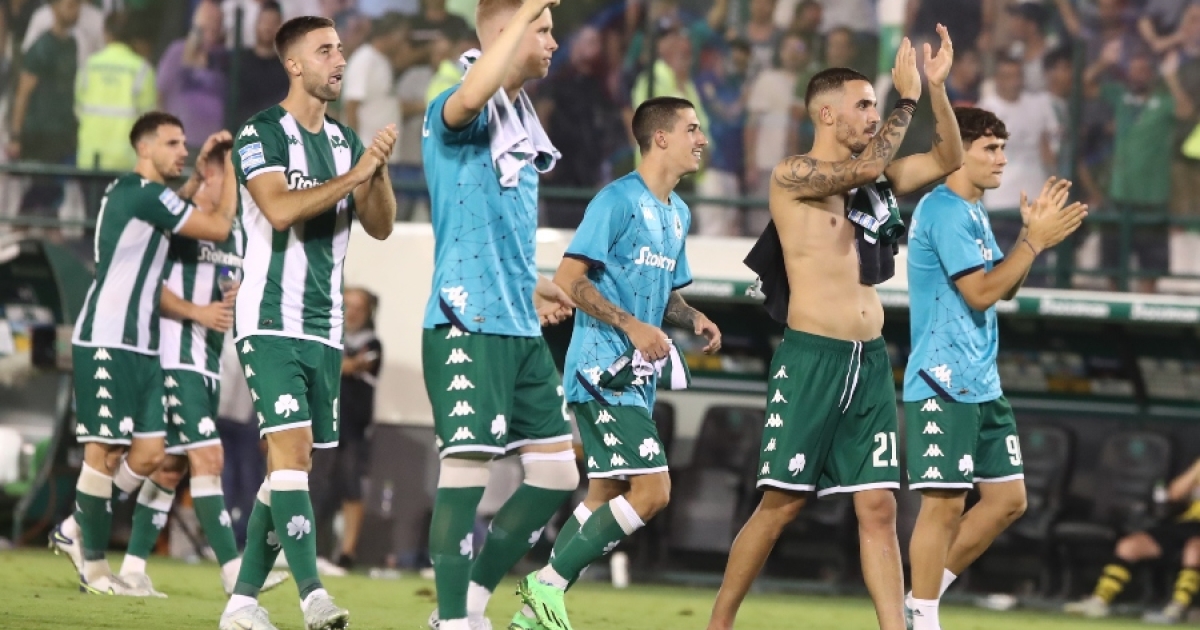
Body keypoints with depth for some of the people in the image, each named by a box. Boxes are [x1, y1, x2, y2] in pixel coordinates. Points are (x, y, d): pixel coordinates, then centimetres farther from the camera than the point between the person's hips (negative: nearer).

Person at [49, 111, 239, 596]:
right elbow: (219, 228, -10)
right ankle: (95, 569, -2)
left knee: (149, 453, 4)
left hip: (140, 346, 10)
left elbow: (175, 211, 41)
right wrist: (231, 169, 1)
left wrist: (201, 170, 29)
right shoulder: (146, 194, -13)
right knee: (107, 450, -6)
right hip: (106, 343, -10)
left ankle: (76, 529, 16)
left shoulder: (129, 193, 17)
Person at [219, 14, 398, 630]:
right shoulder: (261, 134, -6)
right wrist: (355, 174, -20)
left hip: (324, 328, 7)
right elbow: (280, 210, -21)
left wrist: (379, 171, -7)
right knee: (291, 448, -17)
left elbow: (380, 226, 10)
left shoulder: (345, 140, 14)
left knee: (293, 461, 6)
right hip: (272, 322, -7)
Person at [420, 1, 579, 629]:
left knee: (556, 471, 8)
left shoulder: (523, 125, 18)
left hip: (520, 327, 9)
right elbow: (471, 96, -36)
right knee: (467, 468, -9)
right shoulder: (460, 114, -9)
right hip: (467, 323, -9)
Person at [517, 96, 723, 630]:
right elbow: (568, 280, -16)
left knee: (606, 496, 9)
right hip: (602, 368, -9)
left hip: (637, 376, 9)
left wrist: (693, 319, 5)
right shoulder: (618, 200, -11)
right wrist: (632, 325, -21)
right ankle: (548, 582, -9)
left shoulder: (678, 214, 16)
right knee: (652, 490, -16)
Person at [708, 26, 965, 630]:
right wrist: (907, 97, -10)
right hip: (812, 358, -6)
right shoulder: (792, 175, -6)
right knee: (781, 502, -2)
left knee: (878, 506, 0)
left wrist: (936, 88, 3)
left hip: (870, 360, 6)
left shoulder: (872, 180, 14)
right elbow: (866, 165, -21)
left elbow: (947, 159, 15)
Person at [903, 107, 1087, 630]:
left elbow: (1006, 288, 20)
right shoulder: (944, 211, -14)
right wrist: (1035, 241, -14)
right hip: (943, 384, -10)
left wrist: (1033, 235, 7)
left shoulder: (973, 212, 16)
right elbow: (981, 292, -19)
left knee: (1008, 498, 10)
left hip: (982, 384, 10)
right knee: (945, 502, -9)